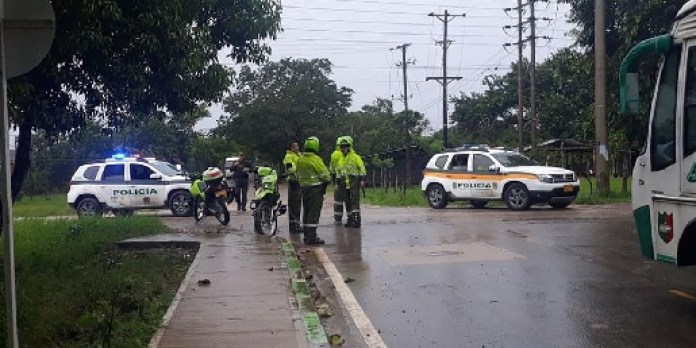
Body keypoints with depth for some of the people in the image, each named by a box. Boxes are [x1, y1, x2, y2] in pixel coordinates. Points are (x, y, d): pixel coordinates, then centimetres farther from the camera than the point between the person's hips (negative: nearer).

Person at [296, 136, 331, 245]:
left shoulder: (300, 159, 8)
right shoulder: (315, 159, -16)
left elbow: (298, 175, 16)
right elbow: (325, 174, -14)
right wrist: (328, 179, 6)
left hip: (304, 187, 8)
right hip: (316, 188, -8)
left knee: (306, 212, 14)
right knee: (314, 213, -6)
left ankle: (307, 235, 19)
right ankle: (312, 237, -8)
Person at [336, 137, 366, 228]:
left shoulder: (355, 157, -2)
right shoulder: (341, 159, 18)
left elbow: (362, 168, -7)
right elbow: (338, 171, 26)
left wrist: (362, 180, -14)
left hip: (354, 183, -7)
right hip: (345, 183, 7)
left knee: (354, 200, -13)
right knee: (347, 202, 9)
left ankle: (356, 218, -16)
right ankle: (350, 219, 17)